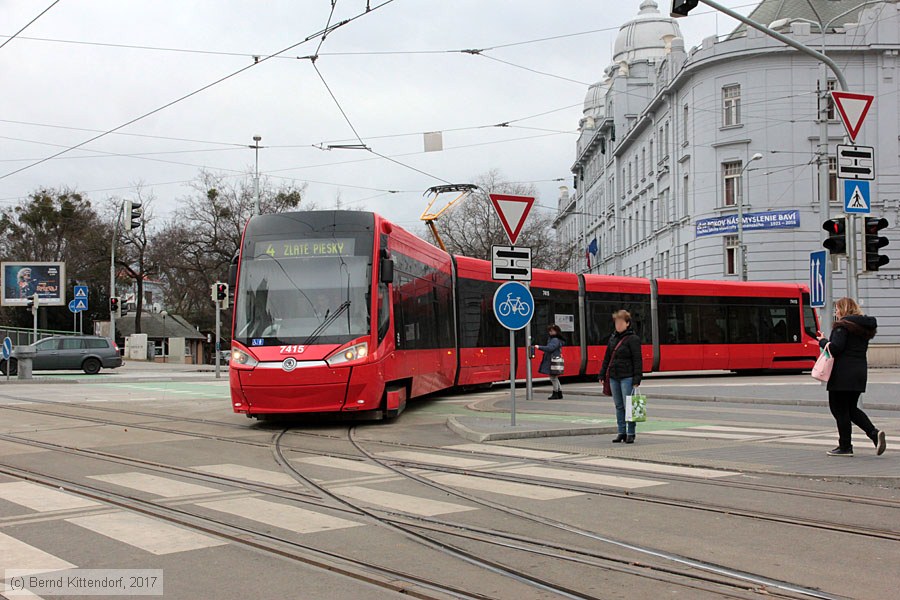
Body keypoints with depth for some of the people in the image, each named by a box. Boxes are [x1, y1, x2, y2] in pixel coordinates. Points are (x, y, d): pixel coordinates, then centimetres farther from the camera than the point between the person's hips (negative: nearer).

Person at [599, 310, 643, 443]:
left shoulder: (633, 339, -6)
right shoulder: (613, 337, 14)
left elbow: (637, 360, -10)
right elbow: (607, 357, 18)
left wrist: (637, 379, -16)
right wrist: (602, 374, 14)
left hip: (627, 377, -7)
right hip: (613, 377, 7)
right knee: (619, 406, 10)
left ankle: (630, 434, 2)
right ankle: (621, 433, 16)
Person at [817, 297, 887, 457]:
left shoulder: (843, 326, -11)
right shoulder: (864, 326, 15)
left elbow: (835, 348, -21)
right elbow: (859, 349, 17)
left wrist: (823, 341, -2)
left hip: (843, 374, -8)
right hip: (860, 370, 9)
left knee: (839, 409, 1)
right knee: (851, 408, 17)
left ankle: (845, 447, 4)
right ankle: (875, 433, 0)